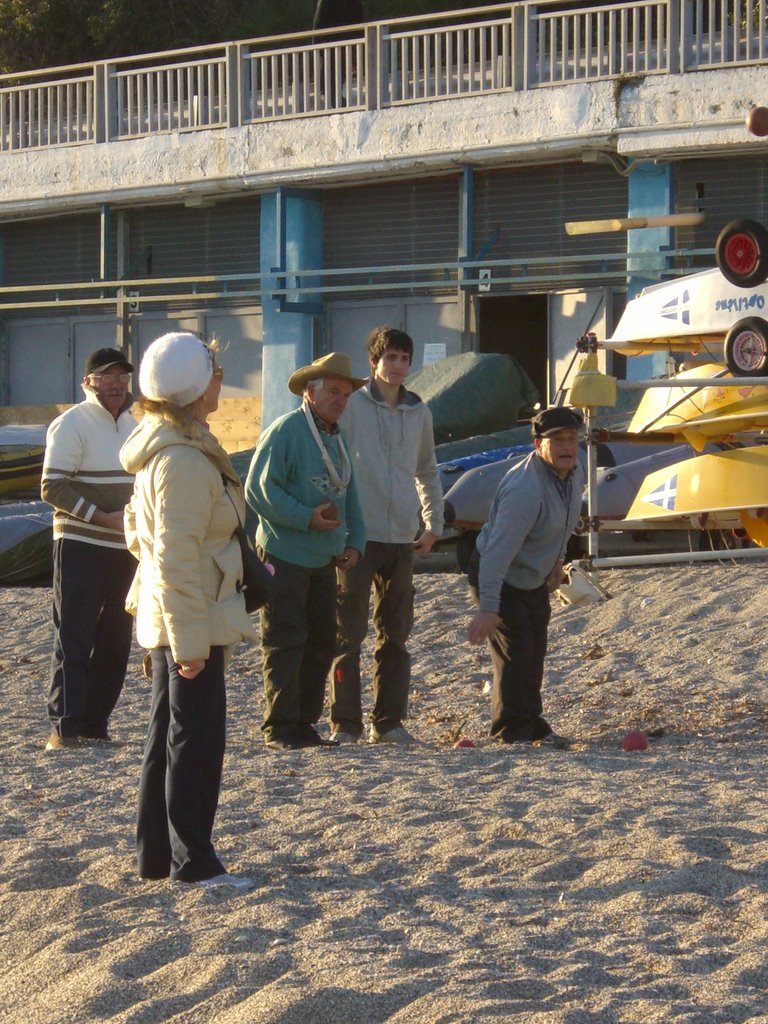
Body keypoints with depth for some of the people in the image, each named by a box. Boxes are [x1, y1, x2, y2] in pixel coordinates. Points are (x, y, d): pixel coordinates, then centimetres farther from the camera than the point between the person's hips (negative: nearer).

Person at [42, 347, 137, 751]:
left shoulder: (133, 424, 14)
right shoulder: (71, 424, -8)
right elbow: (53, 489, -15)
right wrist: (103, 517, -20)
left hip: (123, 548, 7)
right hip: (80, 547, -7)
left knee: (115, 640, 8)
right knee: (72, 638, -6)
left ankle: (94, 724, 14)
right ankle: (64, 728, -6)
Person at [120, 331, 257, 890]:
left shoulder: (163, 449, 10)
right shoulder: (184, 461, -22)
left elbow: (140, 530, 20)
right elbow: (177, 559, -24)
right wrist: (191, 640, -23)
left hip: (167, 619, 10)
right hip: (191, 620, -10)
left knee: (169, 735, 16)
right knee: (197, 739, -4)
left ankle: (157, 853, 23)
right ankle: (193, 861, 2)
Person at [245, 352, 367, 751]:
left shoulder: (337, 440, 16)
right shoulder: (285, 431, -11)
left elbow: (348, 497, 23)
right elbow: (258, 489, -17)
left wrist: (354, 542, 7)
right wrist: (306, 518, -23)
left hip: (324, 562, 9)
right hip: (285, 557, -8)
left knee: (322, 642, 10)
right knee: (285, 644, -7)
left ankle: (304, 724, 18)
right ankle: (280, 728, -2)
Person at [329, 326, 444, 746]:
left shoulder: (419, 412, 11)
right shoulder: (352, 407, -5)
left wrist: (433, 525, 16)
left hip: (402, 539, 5)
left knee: (395, 635, 9)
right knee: (349, 634, -3)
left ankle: (389, 722, 16)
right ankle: (345, 724, 2)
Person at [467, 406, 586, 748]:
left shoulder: (576, 473, -5)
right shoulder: (525, 489, -34)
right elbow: (498, 550, -37)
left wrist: (556, 560, 19)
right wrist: (488, 608, -40)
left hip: (535, 580, 9)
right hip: (498, 580, -9)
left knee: (534, 656, 14)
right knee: (515, 656, -12)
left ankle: (532, 725, 26)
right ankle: (512, 732, -3)